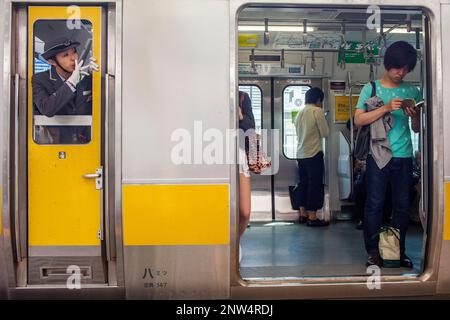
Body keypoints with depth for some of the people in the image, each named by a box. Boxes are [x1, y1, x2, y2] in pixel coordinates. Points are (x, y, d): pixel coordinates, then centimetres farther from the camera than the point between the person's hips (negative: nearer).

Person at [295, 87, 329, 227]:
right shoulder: (317, 111, -8)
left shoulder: (300, 113, 13)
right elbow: (325, 133, -7)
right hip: (314, 153, -7)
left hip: (300, 154, 7)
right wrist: (323, 121, 11)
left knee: (303, 184, 13)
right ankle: (312, 217, -1)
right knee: (315, 184, -2)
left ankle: (303, 214, 18)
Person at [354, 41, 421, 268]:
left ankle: (399, 250, 20)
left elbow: (417, 129, 13)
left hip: (404, 157, 3)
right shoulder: (371, 89, 3)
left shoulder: (412, 92, 11)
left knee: (402, 205, 7)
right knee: (374, 204, 0)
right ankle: (373, 251, 10)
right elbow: (358, 120, -7)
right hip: (378, 155, -3)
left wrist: (414, 116, -9)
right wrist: (386, 108, -16)